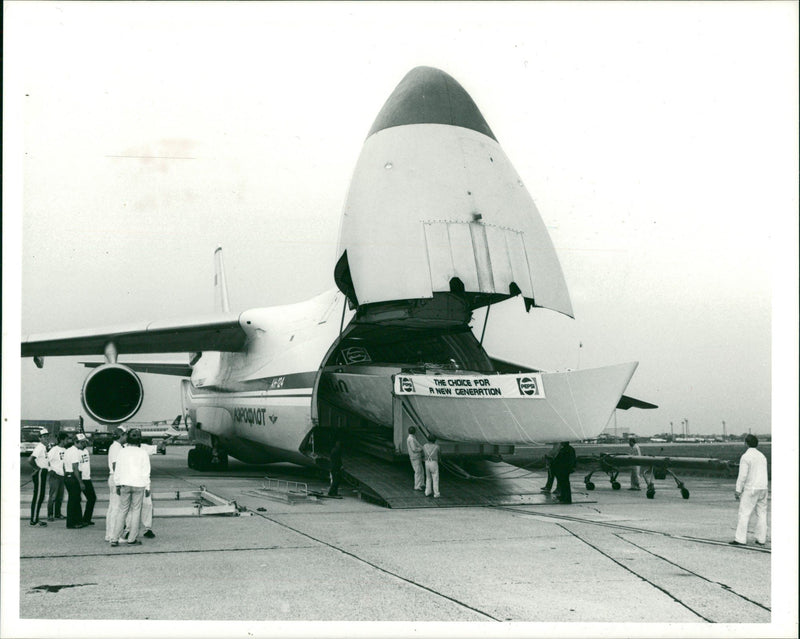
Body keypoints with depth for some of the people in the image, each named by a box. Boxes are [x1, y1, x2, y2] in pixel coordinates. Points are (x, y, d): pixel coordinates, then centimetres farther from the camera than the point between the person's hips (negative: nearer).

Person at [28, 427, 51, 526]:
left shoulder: (44, 447, 15)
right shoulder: (39, 447, -16)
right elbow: (30, 460, -27)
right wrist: (37, 468, -15)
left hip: (43, 473, 10)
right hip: (40, 473, -10)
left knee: (40, 497, 13)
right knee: (37, 497, -8)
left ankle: (35, 518, 18)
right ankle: (34, 520, -5)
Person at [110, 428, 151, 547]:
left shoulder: (122, 452, 1)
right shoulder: (143, 453, -4)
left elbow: (117, 470, 5)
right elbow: (146, 472, -2)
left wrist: (117, 485, 13)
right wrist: (147, 487, 5)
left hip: (124, 484, 2)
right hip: (139, 484, -2)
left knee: (122, 510, 8)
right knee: (136, 510, 5)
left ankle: (114, 538, 4)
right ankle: (132, 539, 6)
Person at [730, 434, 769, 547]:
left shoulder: (745, 457, -11)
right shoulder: (762, 456, 12)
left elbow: (742, 475, -15)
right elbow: (765, 475, 17)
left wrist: (738, 491, -10)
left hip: (751, 488, -7)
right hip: (763, 488, 7)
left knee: (744, 513, -6)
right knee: (761, 513, 9)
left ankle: (740, 539, -9)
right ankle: (761, 539, 9)